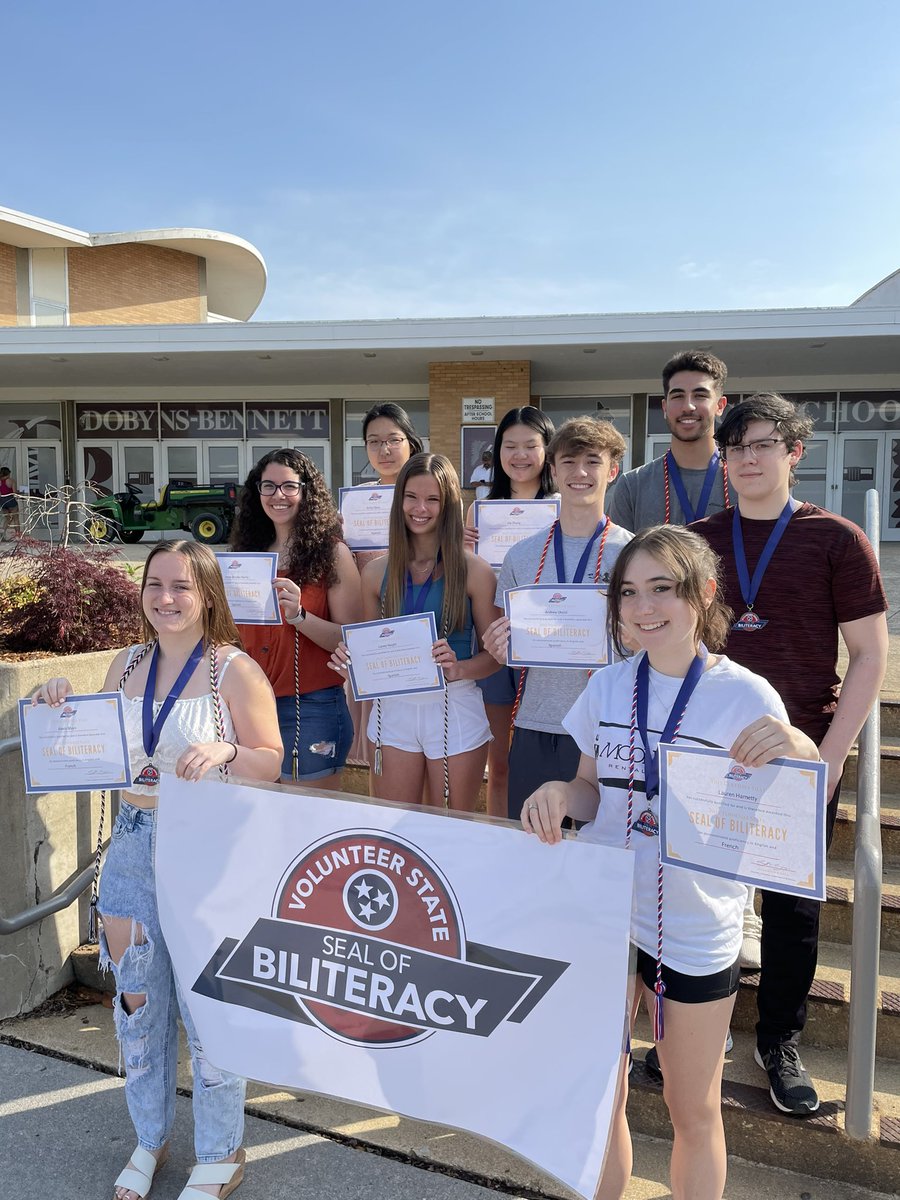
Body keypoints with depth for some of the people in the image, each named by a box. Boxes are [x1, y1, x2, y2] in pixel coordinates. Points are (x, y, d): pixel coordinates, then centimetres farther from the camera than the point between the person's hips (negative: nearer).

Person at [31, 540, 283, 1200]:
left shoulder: (235, 670, -12)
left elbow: (272, 763, -8)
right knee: (137, 1000, 17)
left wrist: (225, 751, -27)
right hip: (133, 844, 6)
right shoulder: (126, 665, 5)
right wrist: (64, 707, -2)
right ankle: (151, 1138, 41)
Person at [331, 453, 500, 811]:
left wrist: (459, 669, -21)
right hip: (393, 709, 3)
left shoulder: (474, 571, -4)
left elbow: (494, 652, -3)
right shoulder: (376, 573, 5)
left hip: (455, 710, -2)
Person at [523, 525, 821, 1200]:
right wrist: (559, 795, -15)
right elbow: (593, 791, 8)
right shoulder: (608, 687, 0)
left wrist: (799, 755, -28)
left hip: (695, 928, -3)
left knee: (695, 1113, 16)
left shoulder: (746, 696, -11)